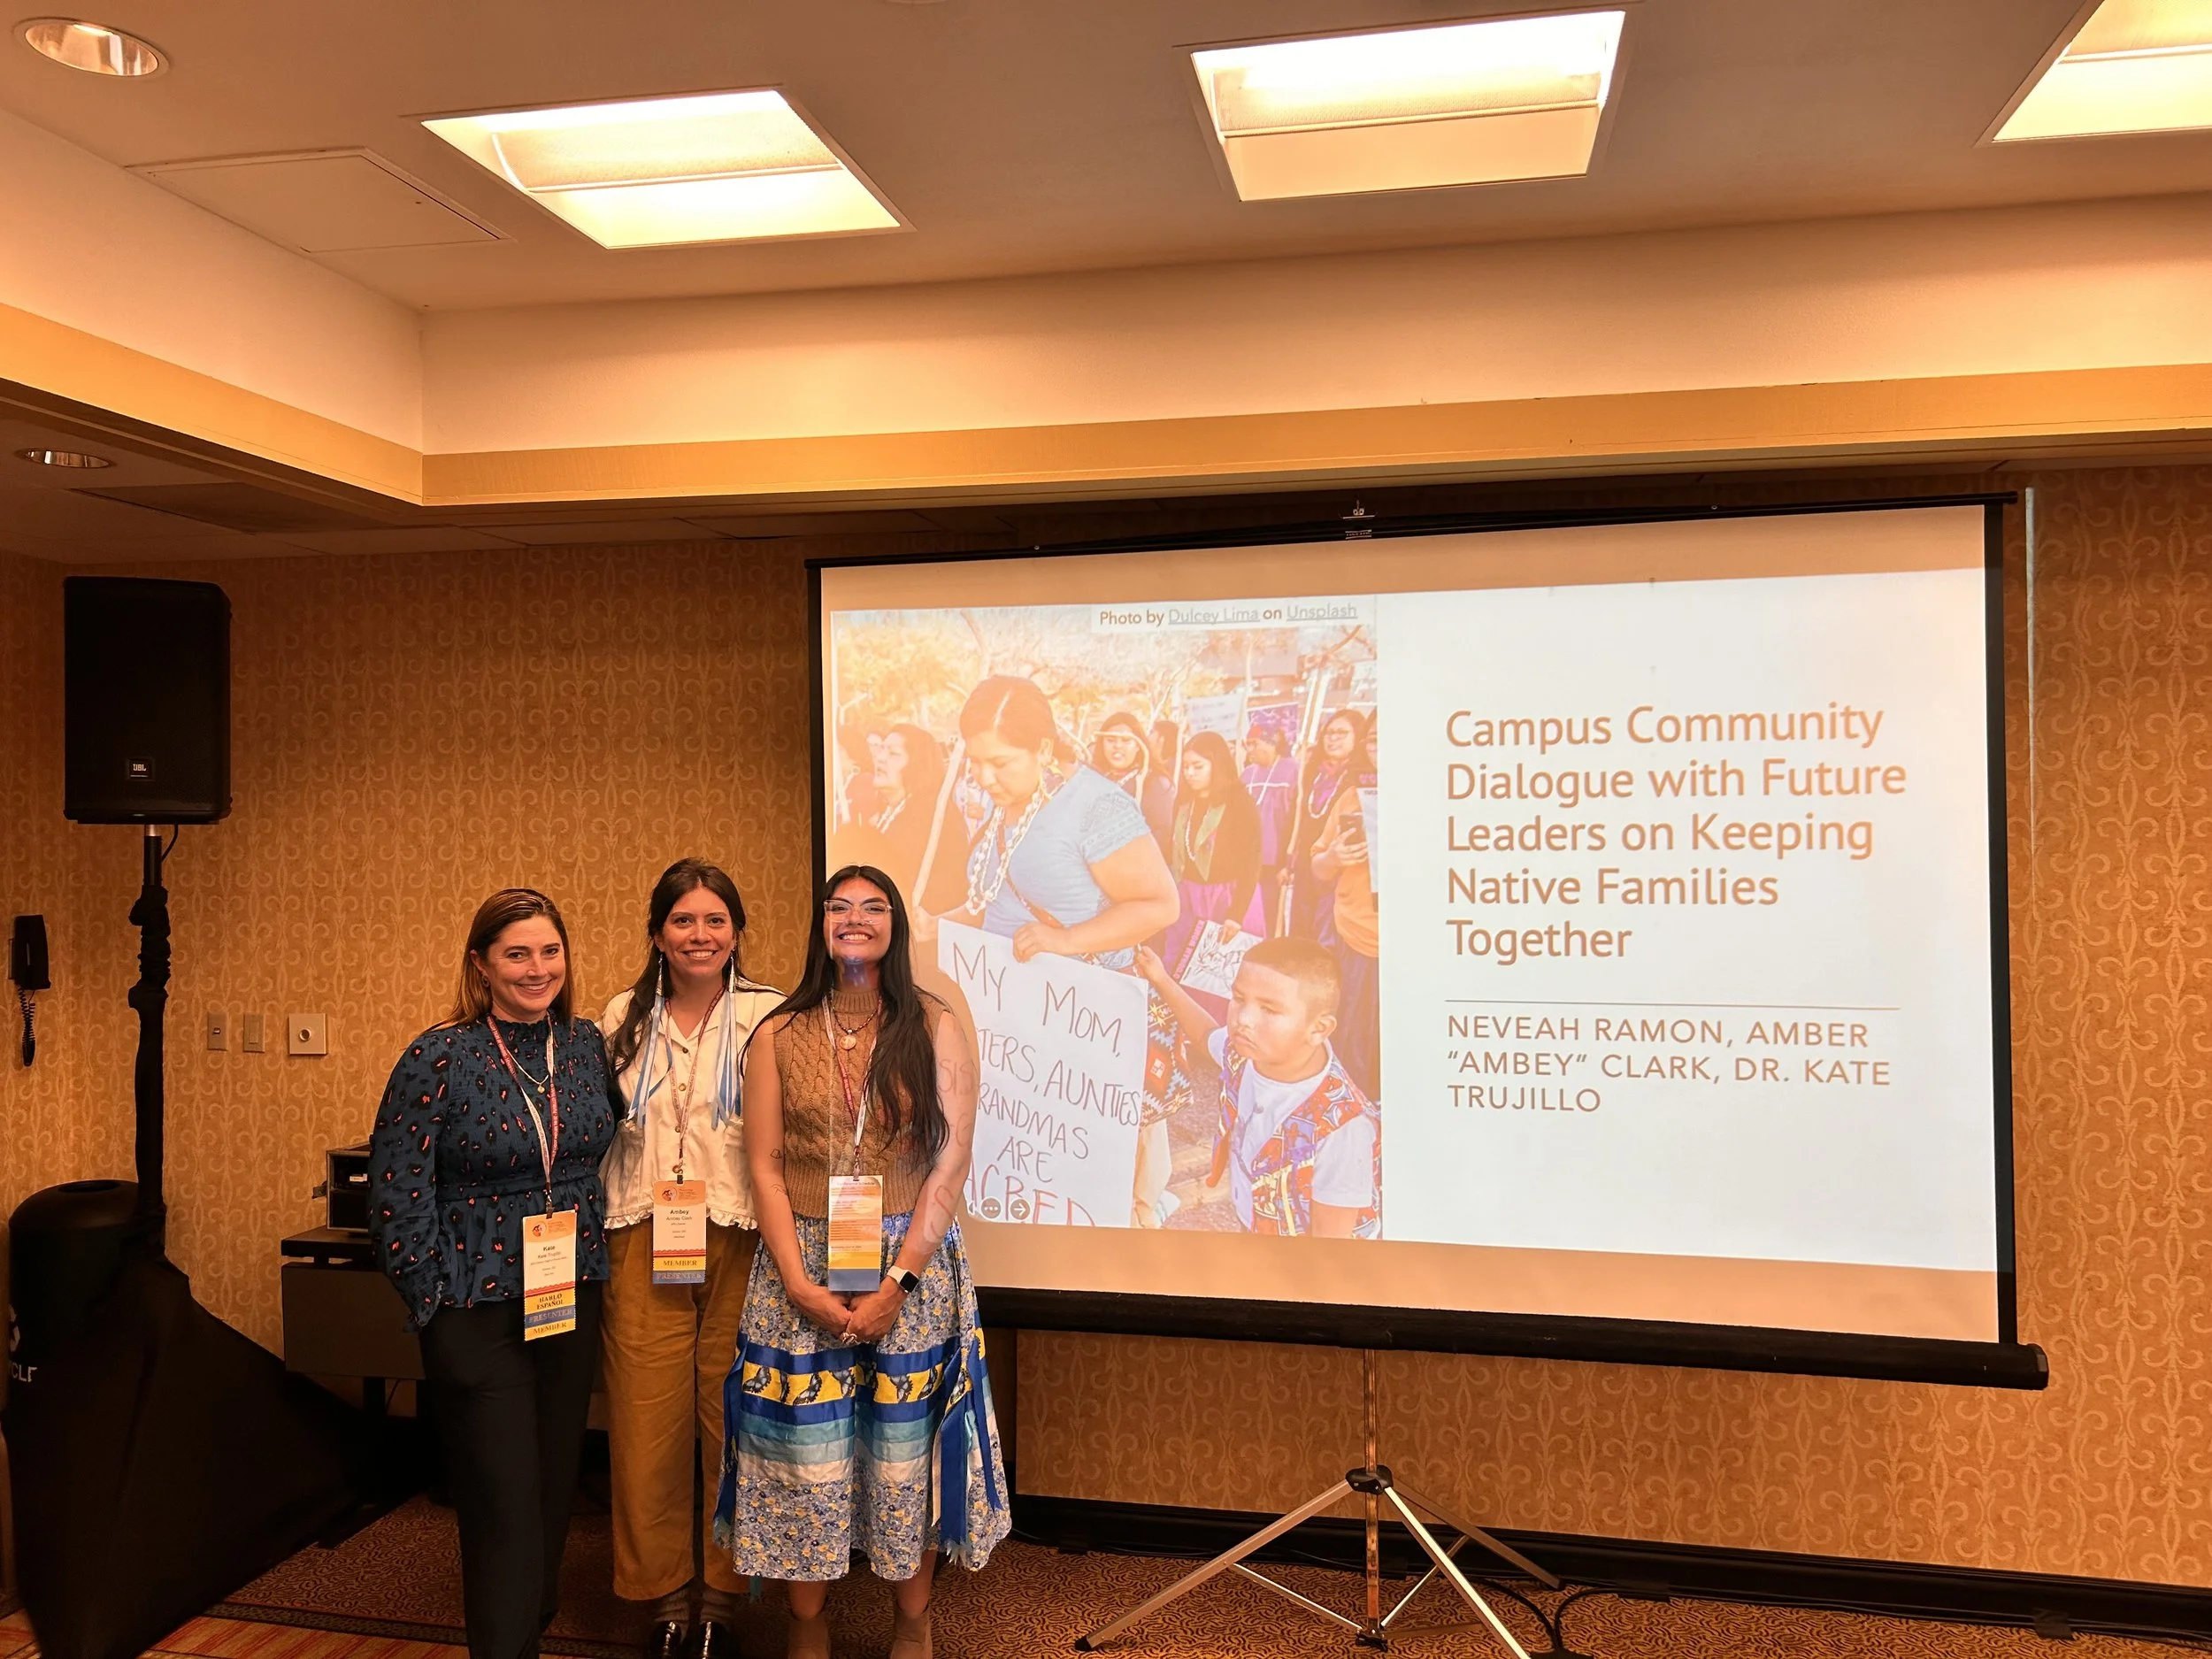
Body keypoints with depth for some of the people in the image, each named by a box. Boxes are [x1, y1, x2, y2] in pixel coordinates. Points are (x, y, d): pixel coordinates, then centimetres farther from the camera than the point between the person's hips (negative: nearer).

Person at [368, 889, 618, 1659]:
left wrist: (592, 1264, 10)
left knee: (554, 1487, 16)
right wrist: (437, 1302, -9)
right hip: (480, 1309, -5)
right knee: (504, 1507, -1)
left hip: (573, 1301, 5)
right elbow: (395, 1198, -9)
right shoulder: (440, 1058, -12)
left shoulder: (586, 1044, 3)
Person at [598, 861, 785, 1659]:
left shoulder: (770, 1017, -2)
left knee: (734, 1422, 5)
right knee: (647, 1422, 6)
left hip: (739, 1243, -2)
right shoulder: (624, 1019, 8)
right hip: (644, 1248, 2)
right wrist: (599, 1230, 11)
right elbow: (600, 1131, 15)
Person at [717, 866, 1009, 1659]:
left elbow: (951, 1160, -5)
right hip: (801, 1272, 1)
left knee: (908, 1454, 6)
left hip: (912, 1270, -1)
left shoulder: (935, 1028, 0)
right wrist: (799, 1282, -10)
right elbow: (764, 1166, 0)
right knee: (804, 1457, 6)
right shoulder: (779, 1035, 4)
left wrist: (897, 1280, -12)